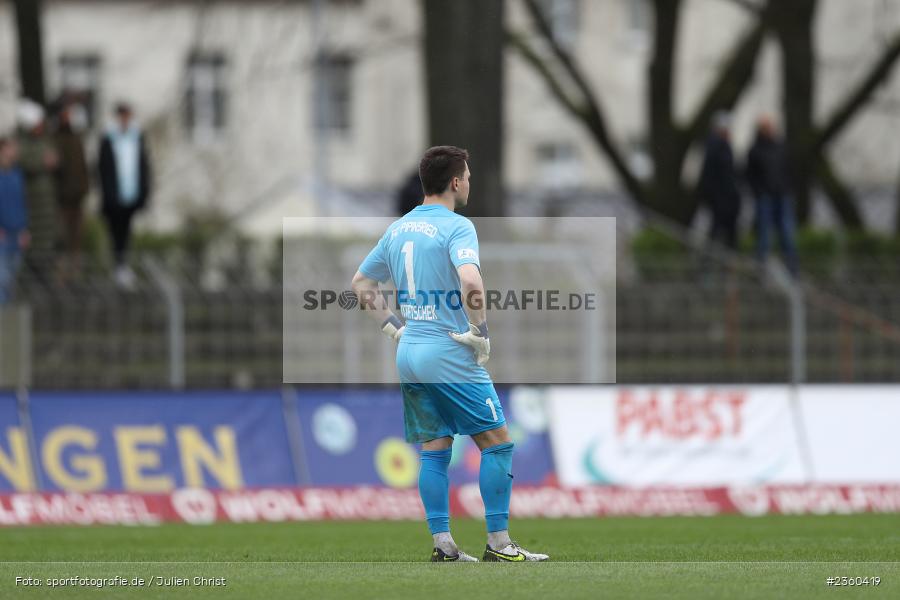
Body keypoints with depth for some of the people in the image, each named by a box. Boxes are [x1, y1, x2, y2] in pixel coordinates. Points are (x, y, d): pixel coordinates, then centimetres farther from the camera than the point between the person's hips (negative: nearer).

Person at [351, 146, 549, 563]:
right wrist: (480, 333, -17)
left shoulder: (398, 229, 11)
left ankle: (442, 544, 8)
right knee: (497, 443, 0)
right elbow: (470, 281, -29)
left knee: (434, 450, 11)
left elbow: (361, 283, 20)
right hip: (450, 356, -7)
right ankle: (498, 543, -1)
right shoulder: (455, 226, -13)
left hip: (409, 355, 7)